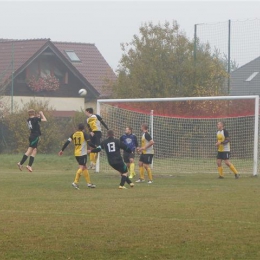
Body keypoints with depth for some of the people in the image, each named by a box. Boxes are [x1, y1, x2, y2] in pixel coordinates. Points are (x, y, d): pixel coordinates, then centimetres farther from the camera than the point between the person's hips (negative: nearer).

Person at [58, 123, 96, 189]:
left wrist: (62, 150, 6)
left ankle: (89, 183, 19)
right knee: (81, 167, -8)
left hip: (76, 154, 6)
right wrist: (96, 147, 1)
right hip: (83, 153, -6)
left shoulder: (73, 134, 8)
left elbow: (67, 142, 2)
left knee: (84, 167, 16)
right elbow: (89, 143, -13)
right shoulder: (84, 134, -6)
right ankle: (75, 182, -24)